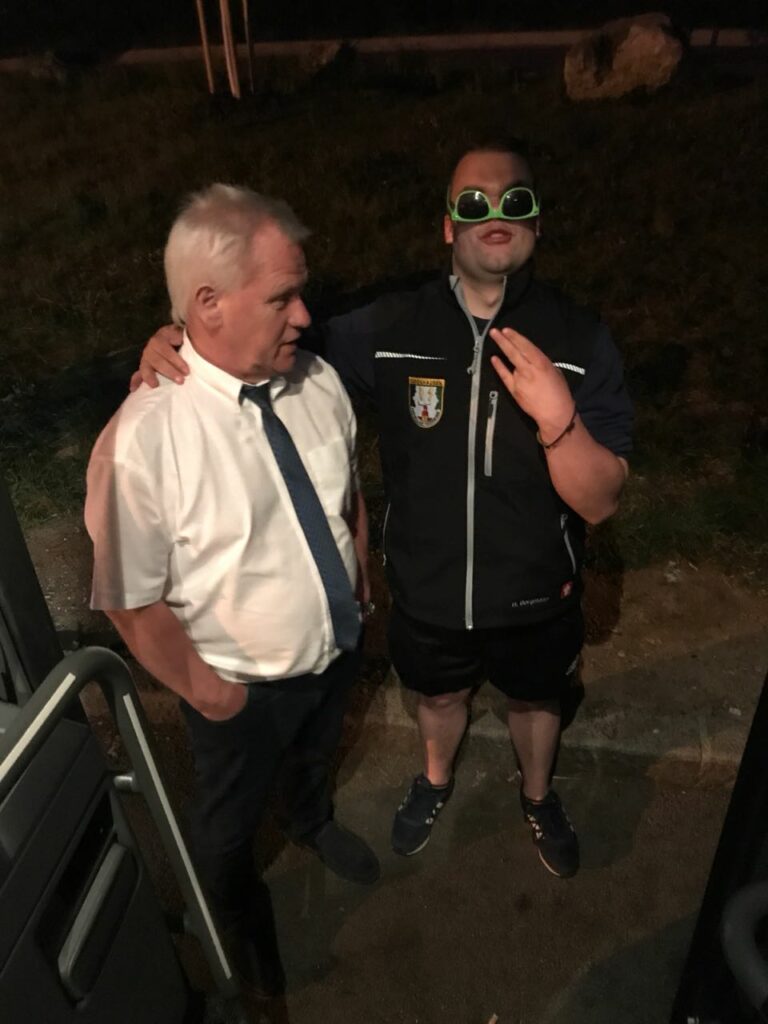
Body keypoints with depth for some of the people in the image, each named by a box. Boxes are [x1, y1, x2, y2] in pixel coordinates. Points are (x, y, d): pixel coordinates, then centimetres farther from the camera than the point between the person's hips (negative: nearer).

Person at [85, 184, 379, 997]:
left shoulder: (318, 381, -15)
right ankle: (238, 907, 63)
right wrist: (202, 689, -11)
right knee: (230, 818, 27)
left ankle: (312, 823, 72)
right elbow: (132, 602, -21)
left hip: (338, 649, 5)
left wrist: (361, 587, 6)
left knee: (314, 755, 36)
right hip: (243, 688, -4)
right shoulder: (142, 440, -31)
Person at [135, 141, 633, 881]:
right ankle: (436, 779, 64)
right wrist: (179, 343, -24)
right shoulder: (391, 329, -18)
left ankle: (537, 795, 63)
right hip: (426, 593, 1)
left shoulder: (580, 340, -19)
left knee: (535, 699, 28)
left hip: (536, 598, 0)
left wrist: (558, 418, -39)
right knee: (439, 695, 29)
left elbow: (599, 503, -20)